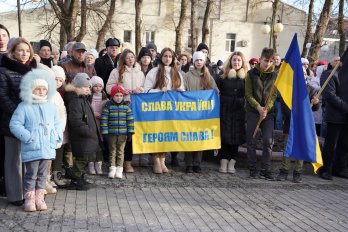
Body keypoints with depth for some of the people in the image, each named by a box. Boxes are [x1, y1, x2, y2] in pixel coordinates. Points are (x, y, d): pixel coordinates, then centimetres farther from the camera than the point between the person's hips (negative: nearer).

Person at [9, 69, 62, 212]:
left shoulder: (50, 106, 8)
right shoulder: (24, 107, -8)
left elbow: (56, 123, 16)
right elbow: (15, 124, -11)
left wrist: (57, 136, 0)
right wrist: (27, 136, -18)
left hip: (47, 148, 5)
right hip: (31, 148, -5)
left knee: (42, 174, 12)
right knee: (31, 174, 3)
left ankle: (39, 198, 22)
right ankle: (29, 199, 14)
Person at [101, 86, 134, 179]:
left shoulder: (126, 106, 3)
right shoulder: (108, 106, -3)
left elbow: (130, 120, 4)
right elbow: (104, 120, -4)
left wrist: (130, 132, 0)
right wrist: (104, 132, -8)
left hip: (123, 134, 1)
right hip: (111, 134, -1)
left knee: (120, 151, 6)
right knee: (112, 151, 6)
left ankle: (119, 169, 12)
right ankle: (112, 168, 13)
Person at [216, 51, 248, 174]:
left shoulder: (246, 77, 4)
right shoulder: (224, 76, 4)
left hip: (239, 111, 0)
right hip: (225, 110, 0)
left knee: (236, 136, 3)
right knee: (224, 136, 0)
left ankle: (231, 163, 12)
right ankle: (223, 163, 7)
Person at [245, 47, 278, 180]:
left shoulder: (274, 75, 5)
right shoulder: (251, 74, 1)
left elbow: (274, 95, 1)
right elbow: (248, 94, -2)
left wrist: (267, 108, -14)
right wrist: (258, 107, -14)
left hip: (268, 112, 1)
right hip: (253, 111, -1)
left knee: (268, 141, -3)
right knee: (251, 140, 2)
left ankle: (265, 170, 6)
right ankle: (252, 169, 12)